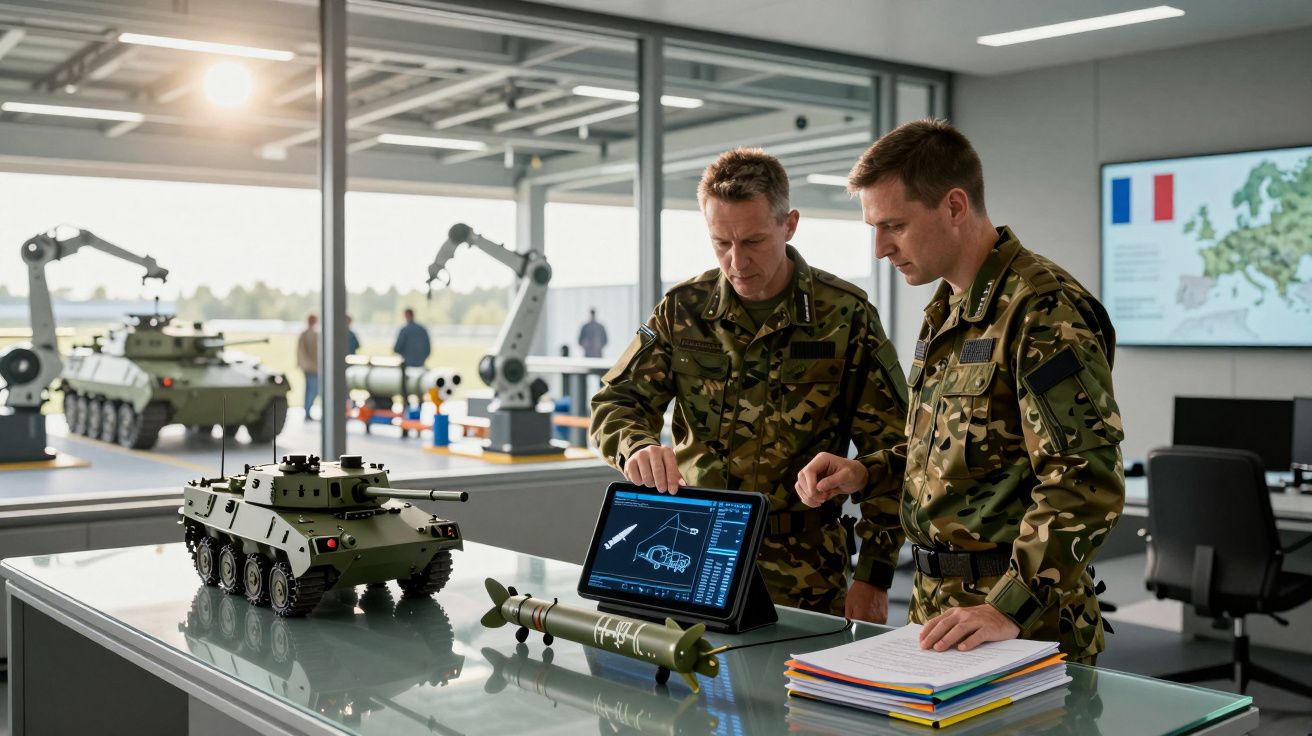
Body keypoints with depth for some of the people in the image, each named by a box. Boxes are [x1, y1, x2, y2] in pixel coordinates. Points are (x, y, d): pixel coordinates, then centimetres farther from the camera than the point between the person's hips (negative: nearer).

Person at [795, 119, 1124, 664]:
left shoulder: (1044, 310, -18)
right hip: (938, 603, 9)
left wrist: (1010, 608, -29)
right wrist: (865, 473, 6)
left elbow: (1086, 480, -24)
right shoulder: (947, 311, 11)